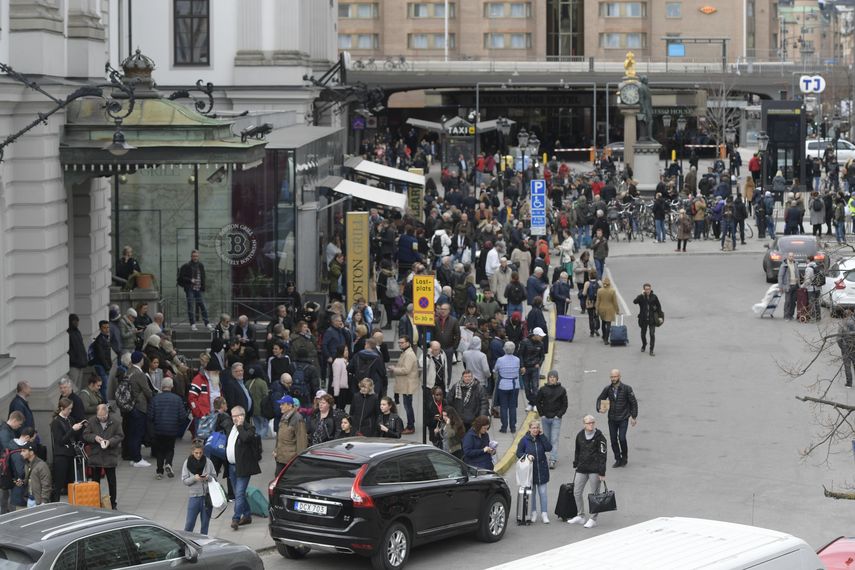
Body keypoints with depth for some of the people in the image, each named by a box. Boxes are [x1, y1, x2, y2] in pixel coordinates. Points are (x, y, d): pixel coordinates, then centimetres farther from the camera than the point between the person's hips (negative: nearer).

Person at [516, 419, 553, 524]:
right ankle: (533, 512, 21)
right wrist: (527, 456, -19)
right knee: (532, 492, 9)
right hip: (530, 470, 0)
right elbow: (518, 453, 0)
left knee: (542, 492, 1)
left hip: (542, 470, 0)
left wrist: (542, 436, -14)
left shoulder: (542, 438, 0)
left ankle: (544, 514, 5)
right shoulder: (525, 440, -4)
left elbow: (549, 448, -14)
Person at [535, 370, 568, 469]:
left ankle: (553, 460, -12)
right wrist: (541, 414, 1)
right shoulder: (543, 389, 1)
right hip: (545, 418, 2)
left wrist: (559, 415, -5)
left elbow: (564, 404, 4)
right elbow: (538, 402, 9)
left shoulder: (561, 390, -1)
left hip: (556, 419, -2)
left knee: (554, 440, -8)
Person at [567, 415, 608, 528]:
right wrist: (575, 464, 17)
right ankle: (580, 516, 23)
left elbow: (603, 455, -10)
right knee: (577, 492, 8)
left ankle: (593, 519, 9)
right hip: (582, 468, 6)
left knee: (595, 494, 0)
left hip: (595, 470, -6)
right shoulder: (580, 435, 6)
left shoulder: (599, 437, -9)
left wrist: (602, 473, -13)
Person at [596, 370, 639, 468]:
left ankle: (624, 458, 8)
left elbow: (634, 403, -1)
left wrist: (634, 417, -4)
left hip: (623, 419, -3)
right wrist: (600, 408, -9)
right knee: (613, 440, 3)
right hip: (612, 419, 4)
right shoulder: (608, 389, 1)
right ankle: (618, 460, 17)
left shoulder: (626, 388, -7)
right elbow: (600, 399, 12)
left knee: (622, 438, -13)